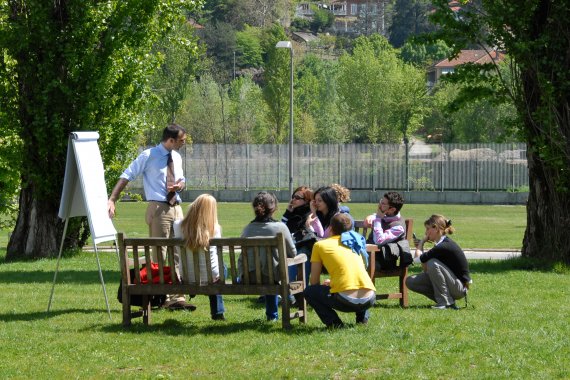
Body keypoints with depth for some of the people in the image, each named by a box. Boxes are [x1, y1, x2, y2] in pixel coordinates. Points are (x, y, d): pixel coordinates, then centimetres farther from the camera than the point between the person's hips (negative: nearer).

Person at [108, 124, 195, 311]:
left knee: (179, 253, 5)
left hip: (176, 208, 7)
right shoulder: (148, 156, -8)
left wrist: (179, 185, -2)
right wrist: (112, 200, -17)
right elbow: (126, 176, -9)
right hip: (159, 209, -7)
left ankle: (177, 297, 8)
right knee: (159, 255, -3)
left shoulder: (177, 157, 12)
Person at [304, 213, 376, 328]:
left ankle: (333, 322, 2)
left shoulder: (320, 245, 11)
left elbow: (314, 282, 13)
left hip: (345, 301, -5)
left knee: (309, 291, 18)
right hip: (369, 300, 5)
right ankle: (363, 317, 18)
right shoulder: (355, 243, 23)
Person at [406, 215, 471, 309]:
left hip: (460, 288, -9)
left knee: (433, 263, -30)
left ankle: (445, 302, -20)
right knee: (410, 281, 0)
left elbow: (419, 258, -15)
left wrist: (422, 242, 2)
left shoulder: (443, 247, -24)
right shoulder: (443, 243, 6)